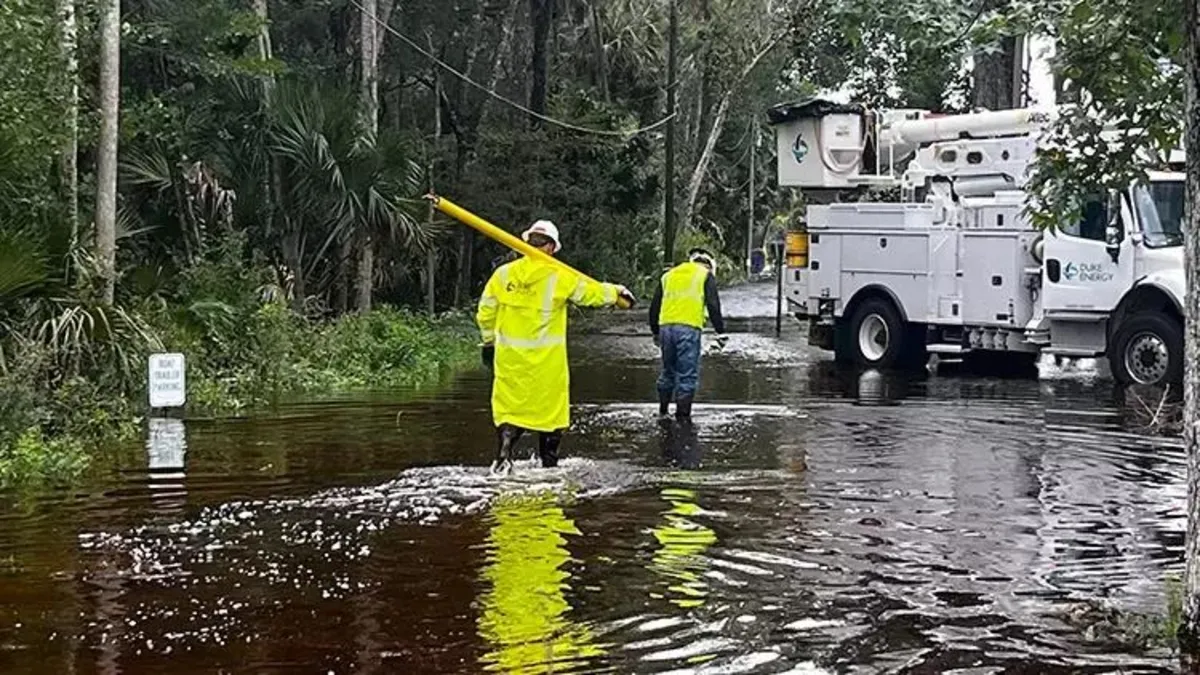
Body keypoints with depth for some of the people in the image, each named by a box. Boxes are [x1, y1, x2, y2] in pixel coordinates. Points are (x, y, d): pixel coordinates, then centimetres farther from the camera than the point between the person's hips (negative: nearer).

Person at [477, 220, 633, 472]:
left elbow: (486, 312, 7)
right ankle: (549, 463, 18)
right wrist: (617, 291, 20)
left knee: (509, 405, 7)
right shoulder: (559, 277, -9)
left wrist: (489, 341, 21)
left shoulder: (503, 274, 0)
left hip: (509, 357, 2)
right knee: (550, 408, 11)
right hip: (547, 359, -2)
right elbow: (592, 292, 1)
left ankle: (503, 452, -13)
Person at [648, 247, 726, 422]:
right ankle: (683, 414, -2)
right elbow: (713, 306, -3)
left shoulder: (669, 275, 22)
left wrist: (655, 332, 31)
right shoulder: (705, 276, 7)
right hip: (689, 328, -5)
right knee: (688, 374, 0)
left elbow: (654, 306, 23)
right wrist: (720, 332, 1)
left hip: (666, 327, 5)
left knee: (668, 370, 18)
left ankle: (663, 410, 24)